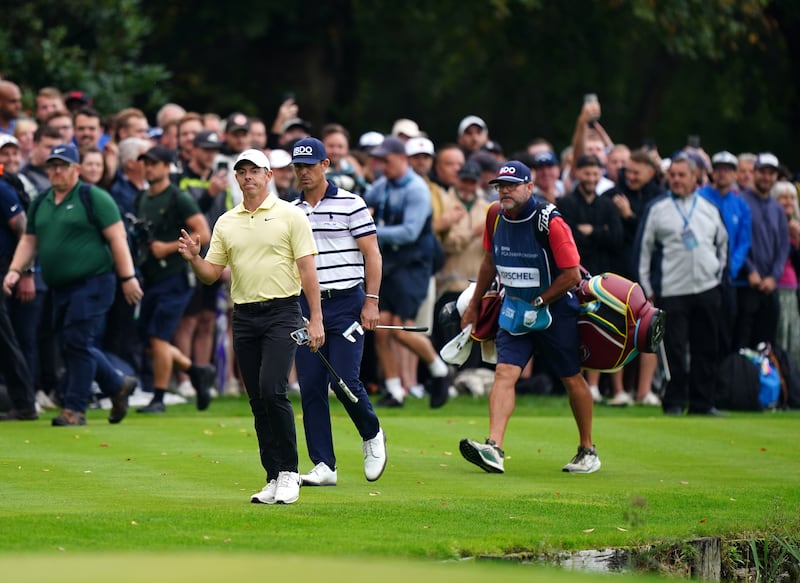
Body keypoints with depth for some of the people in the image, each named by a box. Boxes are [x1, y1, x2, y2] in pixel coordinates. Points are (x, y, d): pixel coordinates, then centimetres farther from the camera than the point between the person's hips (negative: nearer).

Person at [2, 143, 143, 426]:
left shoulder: (93, 198, -5)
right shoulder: (40, 203, 15)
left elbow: (117, 238, -8)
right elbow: (29, 241, 19)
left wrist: (127, 277, -13)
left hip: (92, 283, -7)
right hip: (60, 287, 7)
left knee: (77, 344, -12)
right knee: (73, 347, 9)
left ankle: (74, 408, -6)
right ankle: (117, 385, 28)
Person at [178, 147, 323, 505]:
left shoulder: (290, 216, -1)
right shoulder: (226, 223, 11)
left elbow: (307, 269, -5)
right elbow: (211, 274, 11)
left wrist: (316, 320, -11)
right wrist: (192, 258, -10)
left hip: (281, 313, -5)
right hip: (244, 317, 5)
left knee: (273, 391, -18)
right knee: (258, 400, 4)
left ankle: (289, 471, -8)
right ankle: (274, 479, 9)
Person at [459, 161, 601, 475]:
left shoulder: (550, 222, -19)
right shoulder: (495, 215, -1)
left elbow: (572, 274, -16)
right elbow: (490, 261, 16)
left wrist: (537, 305, -15)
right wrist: (474, 304, 20)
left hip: (555, 310, -4)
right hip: (515, 312, 4)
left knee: (572, 379, 7)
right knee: (504, 373, -14)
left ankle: (588, 451, 24)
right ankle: (494, 449, -26)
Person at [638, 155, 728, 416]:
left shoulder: (709, 208, 11)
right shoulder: (658, 209, 3)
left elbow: (723, 243, 22)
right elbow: (645, 250, 5)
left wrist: (719, 271, 12)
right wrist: (647, 289, 2)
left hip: (707, 288, 3)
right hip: (672, 290, -3)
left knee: (706, 349, 4)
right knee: (675, 348, -5)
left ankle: (702, 402, 11)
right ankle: (674, 402, 3)